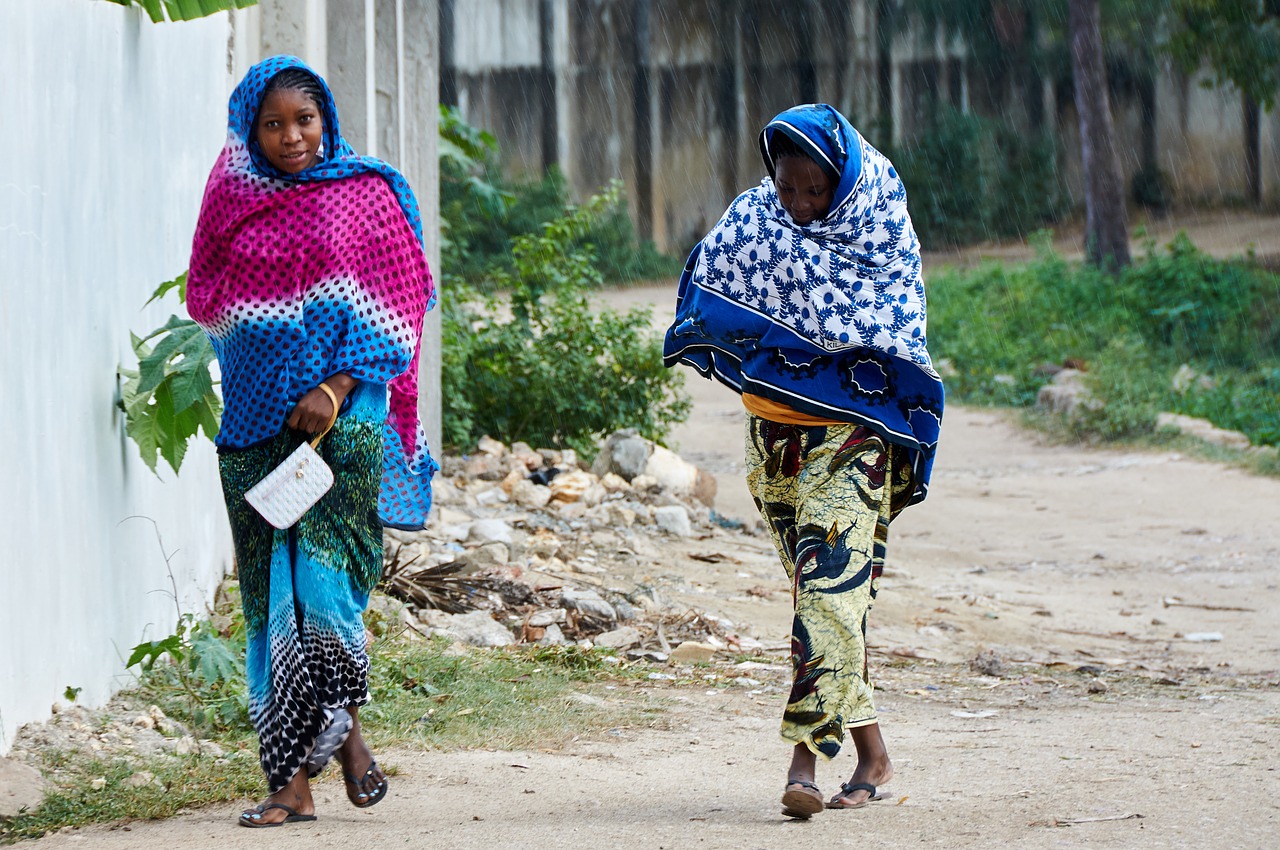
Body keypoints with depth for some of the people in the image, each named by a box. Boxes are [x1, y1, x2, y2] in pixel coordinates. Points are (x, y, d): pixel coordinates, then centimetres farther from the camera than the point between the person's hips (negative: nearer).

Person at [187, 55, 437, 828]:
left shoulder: (368, 195, 3)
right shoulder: (236, 201, 12)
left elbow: (394, 306, -2)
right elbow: (207, 300, 18)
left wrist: (337, 388, -13)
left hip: (344, 417, -3)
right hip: (256, 418, 3)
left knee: (323, 576, -16)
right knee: (271, 593, 1)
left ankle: (345, 724, 4)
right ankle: (292, 780, 3)